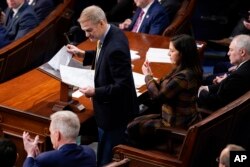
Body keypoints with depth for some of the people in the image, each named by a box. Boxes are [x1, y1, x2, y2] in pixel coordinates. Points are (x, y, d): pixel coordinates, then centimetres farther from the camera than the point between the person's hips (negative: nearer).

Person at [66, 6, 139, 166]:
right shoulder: (112, 33, -3)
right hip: (112, 109, 10)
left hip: (115, 113, -10)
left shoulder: (115, 47, -32)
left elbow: (122, 86, -30)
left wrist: (95, 92, -27)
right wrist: (82, 53, 8)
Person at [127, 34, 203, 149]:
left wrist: (148, 76, -6)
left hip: (177, 126, -10)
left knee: (132, 129, 2)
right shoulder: (188, 70, 2)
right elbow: (163, 90, 6)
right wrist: (150, 76, -5)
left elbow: (158, 97, -21)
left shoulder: (183, 76, -29)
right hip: (180, 119, 10)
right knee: (137, 121, 19)